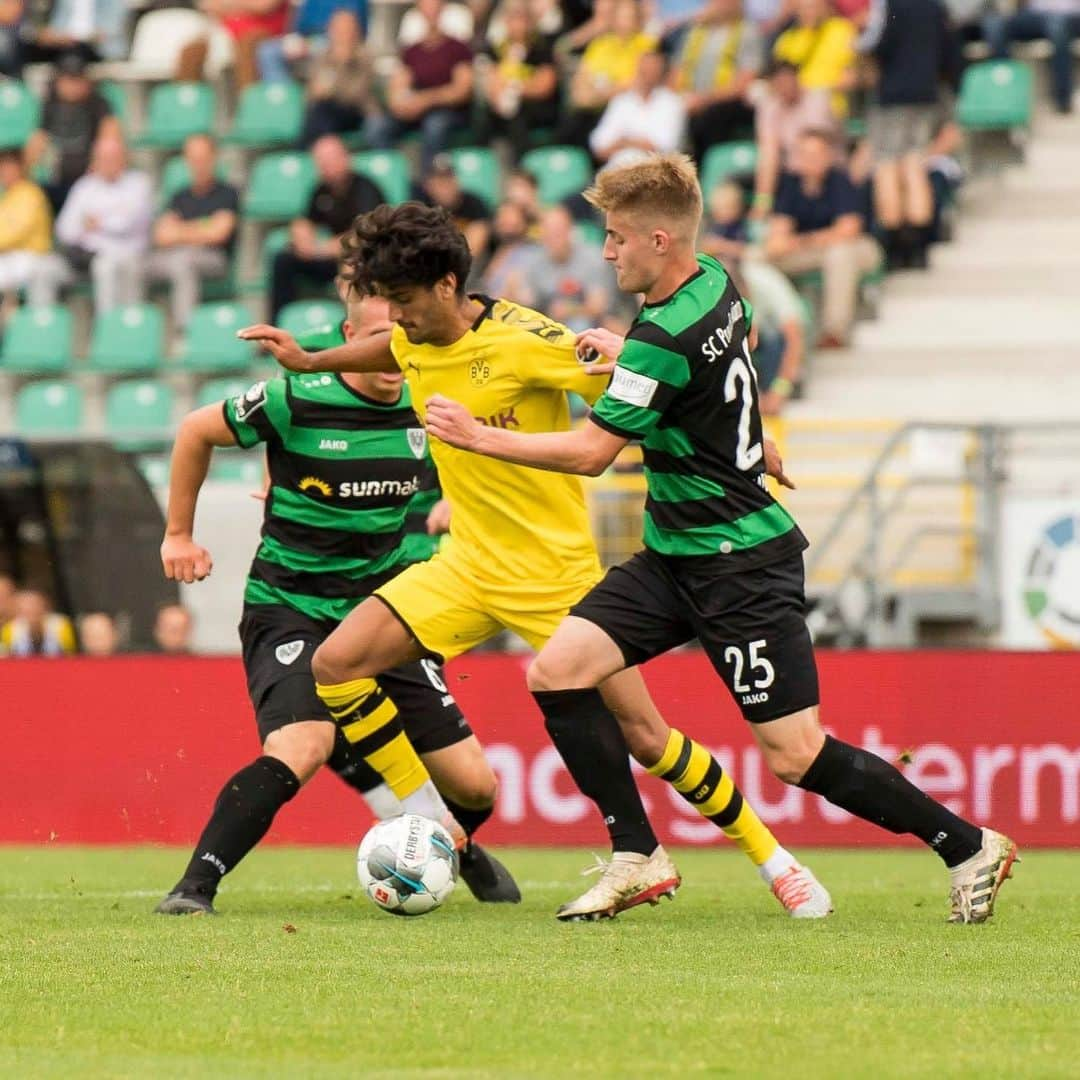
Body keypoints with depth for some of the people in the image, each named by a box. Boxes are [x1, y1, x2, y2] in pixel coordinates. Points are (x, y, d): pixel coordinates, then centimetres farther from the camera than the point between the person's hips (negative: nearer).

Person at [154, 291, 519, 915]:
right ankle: (194, 887, -27)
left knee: (475, 786, 4)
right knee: (303, 748, -34)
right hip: (291, 611, -5)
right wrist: (179, 534, 8)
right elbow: (197, 431, 2)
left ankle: (460, 848, 41)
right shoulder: (294, 402, -15)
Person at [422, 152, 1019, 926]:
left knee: (796, 754, -7)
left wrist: (478, 436, -12)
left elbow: (589, 453, -21)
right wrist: (621, 352, 23)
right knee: (557, 671, -3)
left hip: (740, 566, -10)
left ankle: (970, 847, 7)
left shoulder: (663, 340, -23)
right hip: (676, 558, 10)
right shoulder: (716, 287, 3)